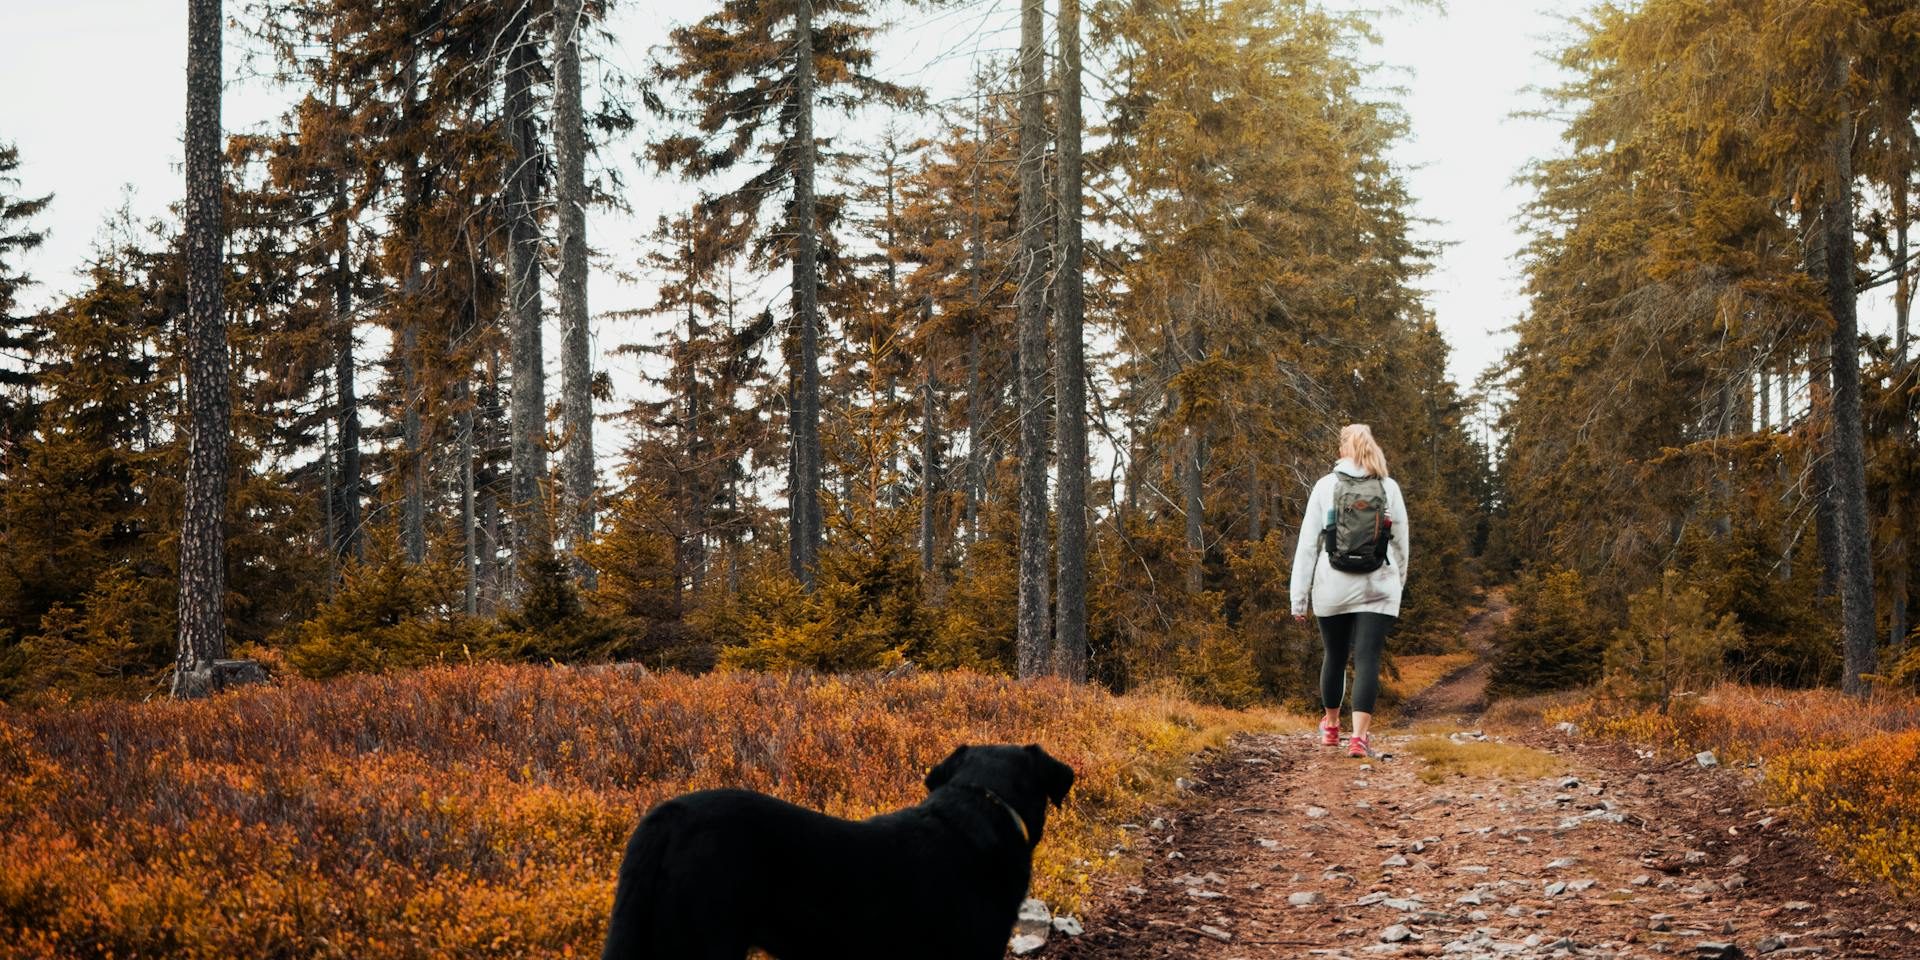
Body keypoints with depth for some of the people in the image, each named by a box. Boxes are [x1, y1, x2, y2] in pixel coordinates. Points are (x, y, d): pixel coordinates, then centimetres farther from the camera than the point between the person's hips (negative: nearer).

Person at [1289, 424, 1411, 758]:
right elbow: (1402, 544, 8)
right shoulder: (1389, 489, 2)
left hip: (1332, 589, 1)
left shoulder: (1326, 486, -1)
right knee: (1368, 661, -3)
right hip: (1377, 590, -1)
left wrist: (1299, 596, 3)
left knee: (1334, 656, 17)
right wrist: (1398, 585, 23)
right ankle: (1358, 736, -17)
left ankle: (1331, 726, 34)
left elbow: (1308, 544, -2)